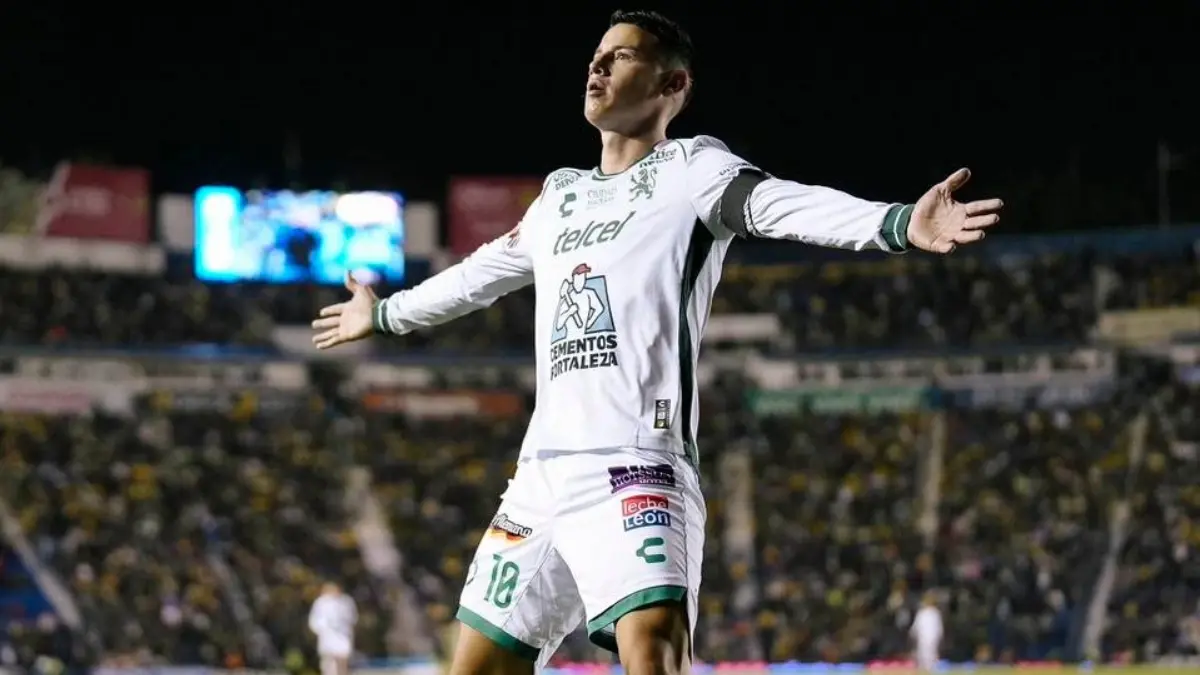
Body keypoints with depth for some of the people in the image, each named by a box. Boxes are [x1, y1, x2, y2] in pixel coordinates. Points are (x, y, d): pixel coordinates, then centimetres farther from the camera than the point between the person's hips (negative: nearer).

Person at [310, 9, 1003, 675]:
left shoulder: (692, 168, 1)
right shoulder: (561, 194, 23)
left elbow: (789, 206, -17)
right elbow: (481, 273, 41)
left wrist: (899, 223, -37)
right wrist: (385, 315, 56)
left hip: (635, 464, -8)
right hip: (544, 468, 8)